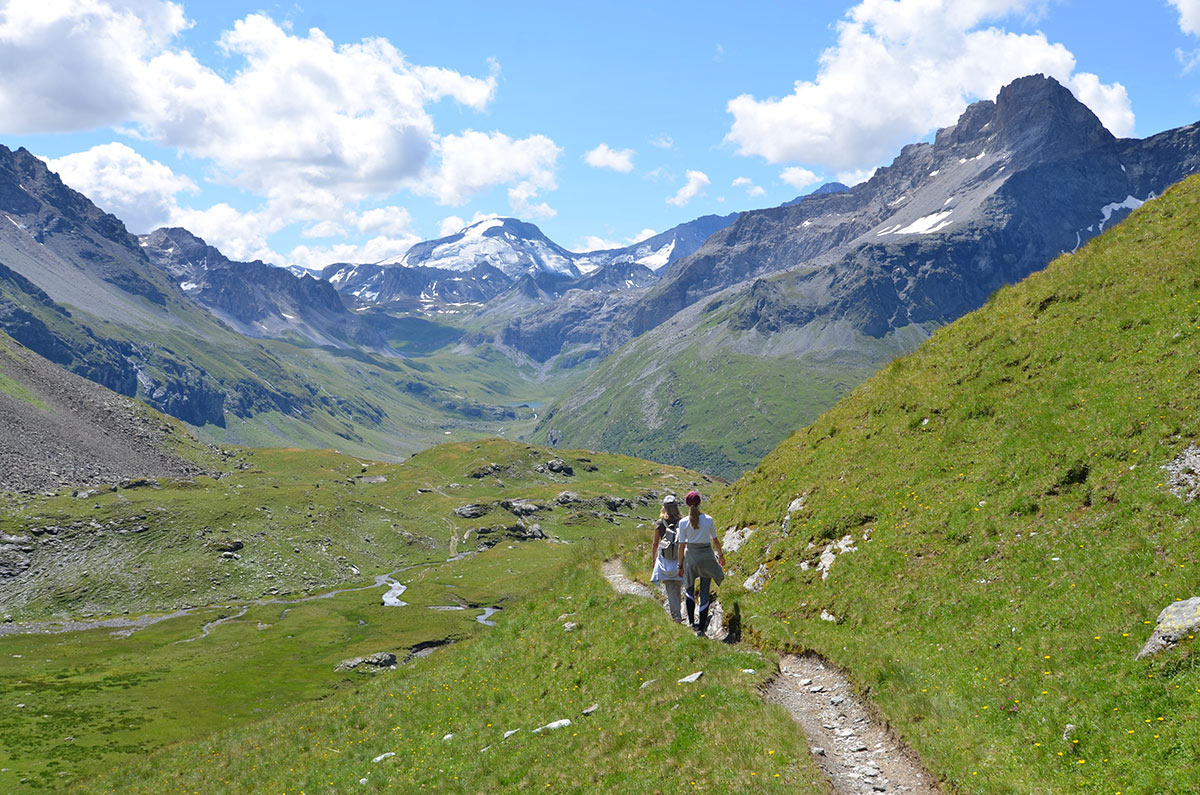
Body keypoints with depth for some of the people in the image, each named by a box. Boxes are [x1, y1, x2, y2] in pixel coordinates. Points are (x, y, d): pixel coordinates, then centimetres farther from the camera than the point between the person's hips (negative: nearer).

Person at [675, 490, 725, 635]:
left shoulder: (683, 522, -9)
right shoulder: (708, 519, -7)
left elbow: (681, 546, -6)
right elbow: (715, 540, 3)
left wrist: (680, 566, 3)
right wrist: (721, 555, 19)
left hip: (690, 556, 0)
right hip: (707, 556, 0)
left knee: (689, 589, 21)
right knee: (705, 593, 7)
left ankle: (691, 622, 13)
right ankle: (701, 628, 8)